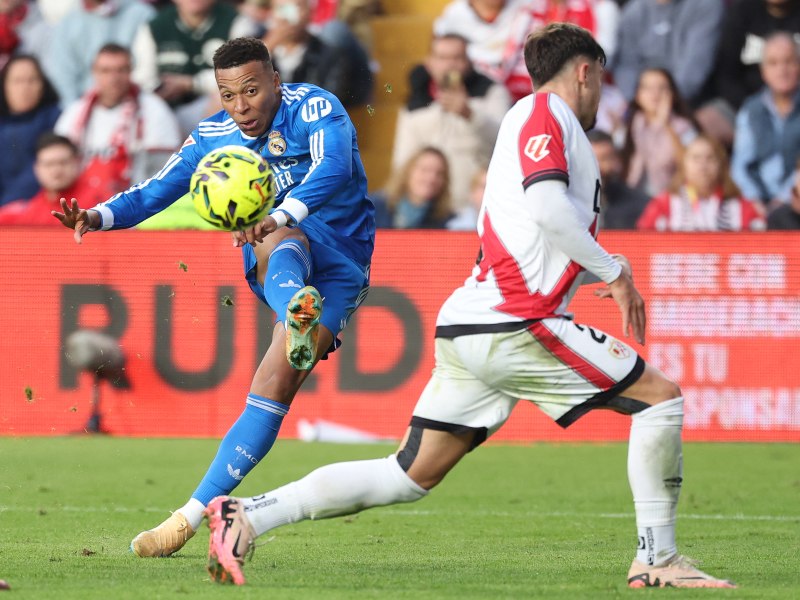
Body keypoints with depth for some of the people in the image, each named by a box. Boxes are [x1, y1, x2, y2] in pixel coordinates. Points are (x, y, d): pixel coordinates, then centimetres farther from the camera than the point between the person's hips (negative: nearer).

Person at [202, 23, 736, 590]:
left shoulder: (533, 118, 26)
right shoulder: (546, 113, -3)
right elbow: (549, 208, -20)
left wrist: (606, 277, 21)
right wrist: (613, 271, -11)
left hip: (466, 328, 9)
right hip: (513, 325, -9)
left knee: (413, 475, 7)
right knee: (661, 395, -3)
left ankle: (246, 515, 2)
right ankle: (657, 558, -3)